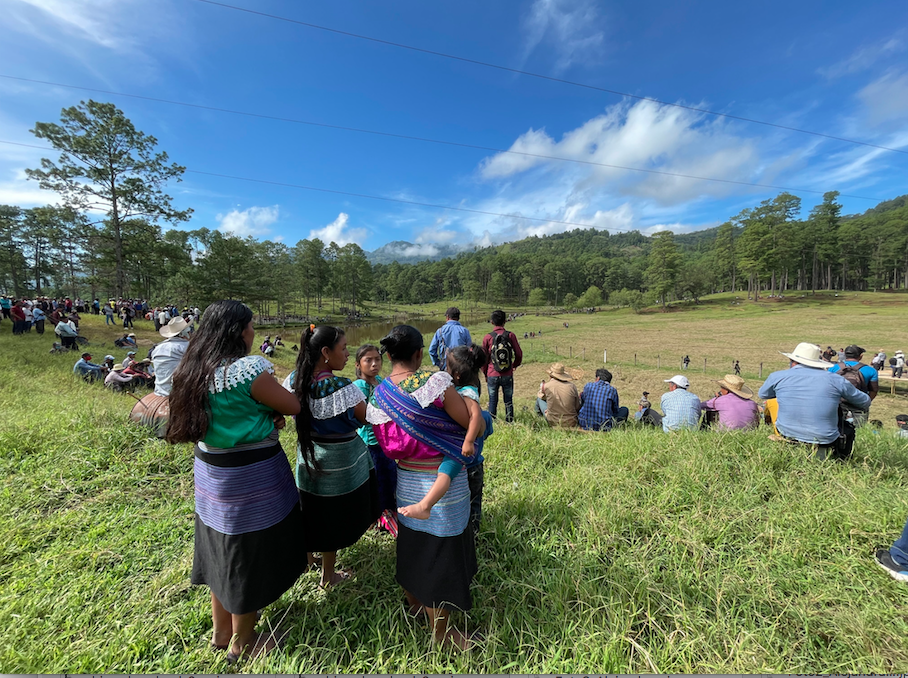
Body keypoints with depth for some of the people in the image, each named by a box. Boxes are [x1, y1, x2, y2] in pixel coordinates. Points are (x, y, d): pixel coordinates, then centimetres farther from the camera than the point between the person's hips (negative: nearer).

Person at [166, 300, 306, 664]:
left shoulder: (195, 368, 1)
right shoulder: (248, 369, -25)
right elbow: (293, 406, -17)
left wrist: (265, 414, -3)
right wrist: (272, 405, 2)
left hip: (211, 471, 8)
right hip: (249, 478, -8)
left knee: (223, 552, 25)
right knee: (249, 557, 14)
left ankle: (220, 631, 47)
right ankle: (242, 642, 36)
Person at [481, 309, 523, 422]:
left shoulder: (488, 337, -6)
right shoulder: (511, 335, -5)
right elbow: (519, 354, 1)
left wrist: (485, 373, 13)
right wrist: (515, 365, 22)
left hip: (492, 375, 0)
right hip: (508, 375, 1)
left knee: (492, 401, 10)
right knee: (508, 401, 13)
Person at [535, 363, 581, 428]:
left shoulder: (546, 385, -12)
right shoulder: (572, 386, -7)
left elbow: (540, 395, 12)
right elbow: (577, 407, -1)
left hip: (553, 422, -2)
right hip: (571, 424, 2)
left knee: (539, 398, 21)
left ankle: (539, 413, 53)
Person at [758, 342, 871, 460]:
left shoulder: (777, 376, -6)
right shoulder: (836, 380, -3)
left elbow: (762, 395, 13)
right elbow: (865, 403, 14)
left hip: (786, 434, -2)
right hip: (824, 439, 3)